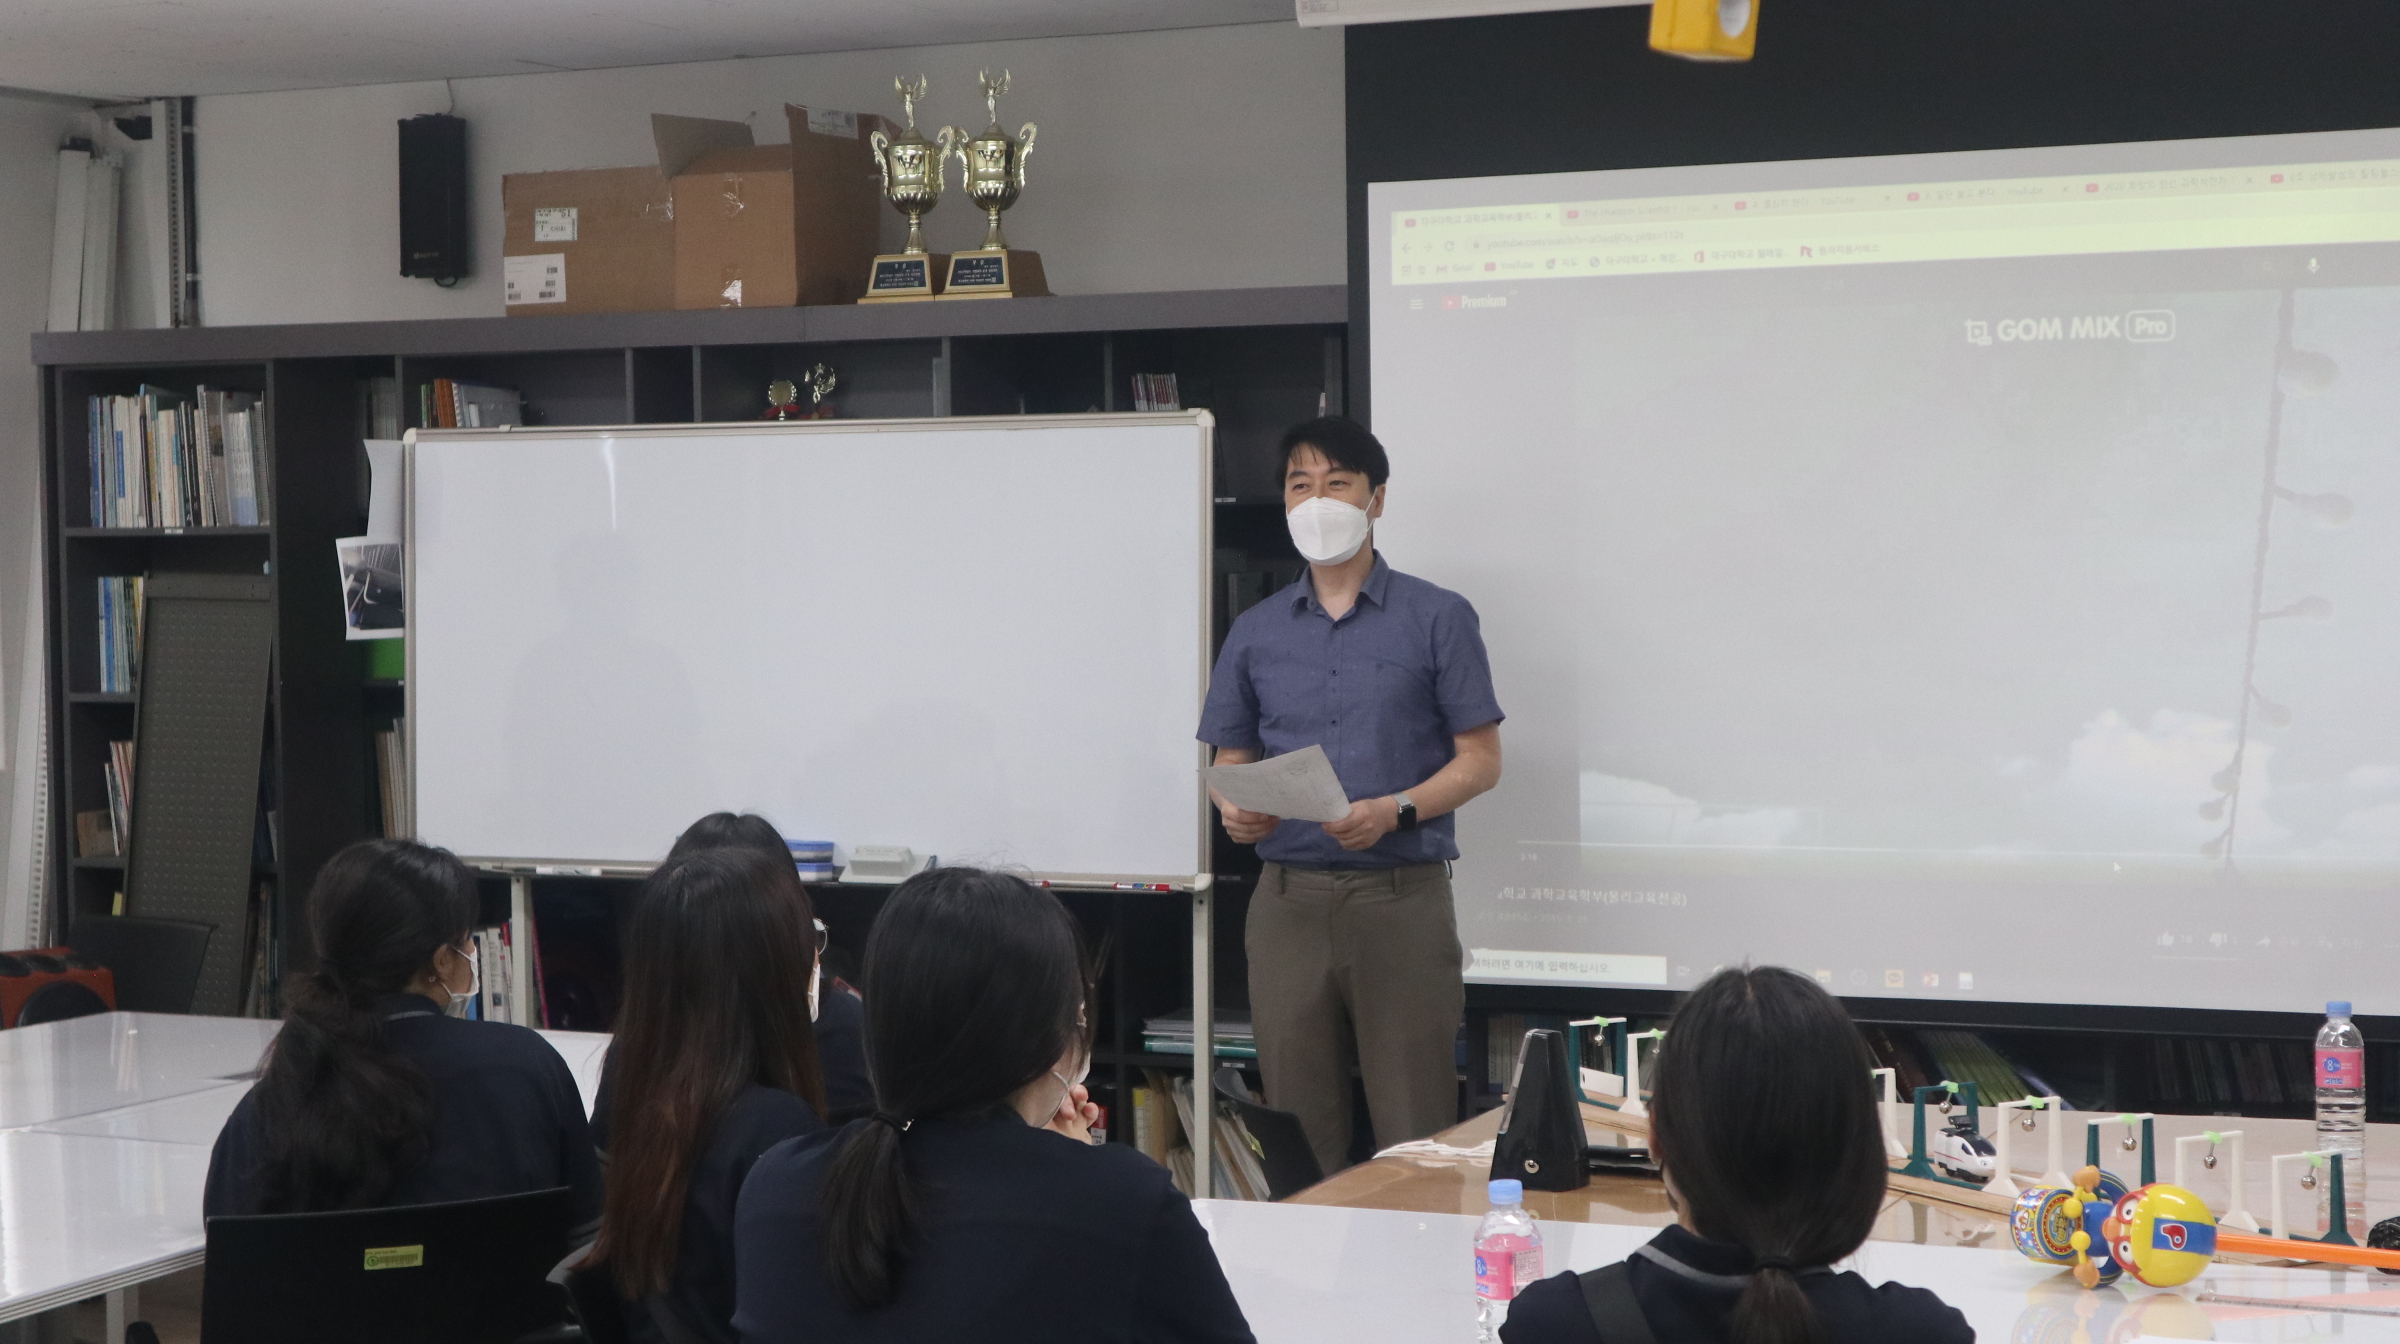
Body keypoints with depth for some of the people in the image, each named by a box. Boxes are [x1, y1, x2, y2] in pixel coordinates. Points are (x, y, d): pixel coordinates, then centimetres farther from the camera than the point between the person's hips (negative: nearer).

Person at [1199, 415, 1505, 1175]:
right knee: (1299, 1129, 4)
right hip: (1289, 899, 3)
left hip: (1402, 893, -3)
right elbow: (1229, 762, 16)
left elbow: (1480, 760, 1)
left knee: (1413, 1137, -5)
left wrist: (1394, 811, -15)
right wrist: (1236, 811, -8)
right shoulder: (1256, 632, 13)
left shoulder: (1437, 619, 3)